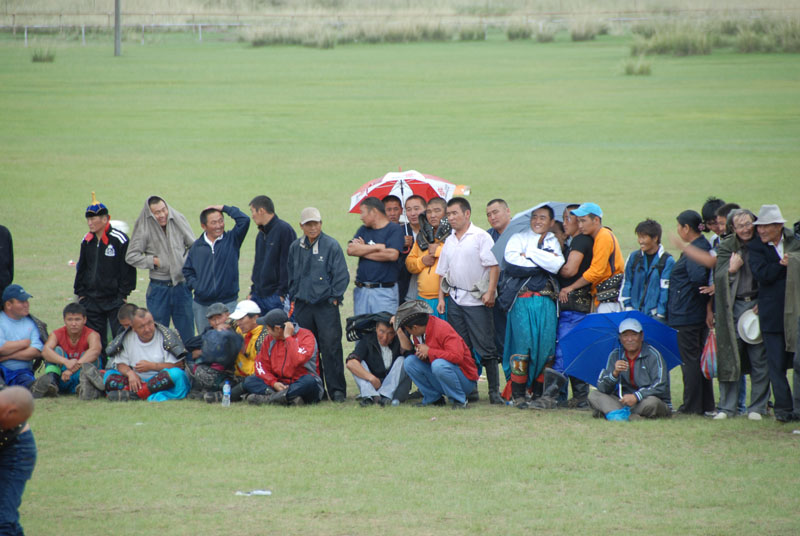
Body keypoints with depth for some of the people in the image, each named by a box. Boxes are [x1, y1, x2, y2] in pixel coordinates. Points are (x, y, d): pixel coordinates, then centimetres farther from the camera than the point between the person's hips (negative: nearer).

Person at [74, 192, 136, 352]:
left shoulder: (119, 239, -9)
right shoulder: (87, 240, 10)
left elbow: (128, 269, -8)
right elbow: (81, 268, 18)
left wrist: (123, 295, -11)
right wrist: (80, 292, 11)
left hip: (115, 299, -6)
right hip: (91, 300, 6)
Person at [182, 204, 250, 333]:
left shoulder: (231, 240, 2)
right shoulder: (197, 246, 8)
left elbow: (244, 221, -12)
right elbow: (187, 270, 17)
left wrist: (224, 208, -6)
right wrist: (195, 285, 1)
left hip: (227, 303, -3)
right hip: (201, 305, 3)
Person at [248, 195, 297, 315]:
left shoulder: (284, 230, -10)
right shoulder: (261, 235, 18)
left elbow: (288, 264, -14)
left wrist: (282, 293, -17)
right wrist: (252, 292, 19)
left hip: (276, 296, -8)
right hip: (259, 295, 8)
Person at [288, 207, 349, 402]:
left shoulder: (331, 246, -4)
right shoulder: (295, 247, 10)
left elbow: (342, 275, -3)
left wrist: (334, 298, -5)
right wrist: (293, 298, 13)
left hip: (326, 305, -4)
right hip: (303, 306, 4)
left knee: (331, 347, -9)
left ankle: (337, 391, -7)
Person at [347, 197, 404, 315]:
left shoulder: (395, 229, -1)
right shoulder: (363, 230, 16)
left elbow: (393, 254, -16)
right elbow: (350, 249, 1)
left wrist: (363, 251, -3)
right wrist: (378, 247, -7)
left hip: (384, 291, -5)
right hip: (361, 291, 5)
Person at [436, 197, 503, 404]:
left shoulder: (481, 237, -5)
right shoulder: (449, 241, 15)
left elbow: (494, 266, -10)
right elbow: (443, 272, 20)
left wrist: (490, 292, -17)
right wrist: (441, 297, 13)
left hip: (477, 299, -6)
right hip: (455, 299, 6)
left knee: (485, 346, -7)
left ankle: (494, 391, -4)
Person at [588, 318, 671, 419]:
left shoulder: (653, 355, -6)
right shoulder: (615, 356, 5)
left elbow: (660, 387, -17)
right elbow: (602, 388, -2)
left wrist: (636, 397, -28)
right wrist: (615, 373, -22)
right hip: (622, 401, 4)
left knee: (651, 402, -38)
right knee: (593, 395, -15)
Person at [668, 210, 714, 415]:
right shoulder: (705, 246, 12)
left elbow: (698, 278, -29)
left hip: (686, 315, -10)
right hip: (701, 314, 10)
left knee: (690, 360, -4)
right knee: (700, 358, 15)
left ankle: (692, 406, 0)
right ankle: (706, 404, 19)